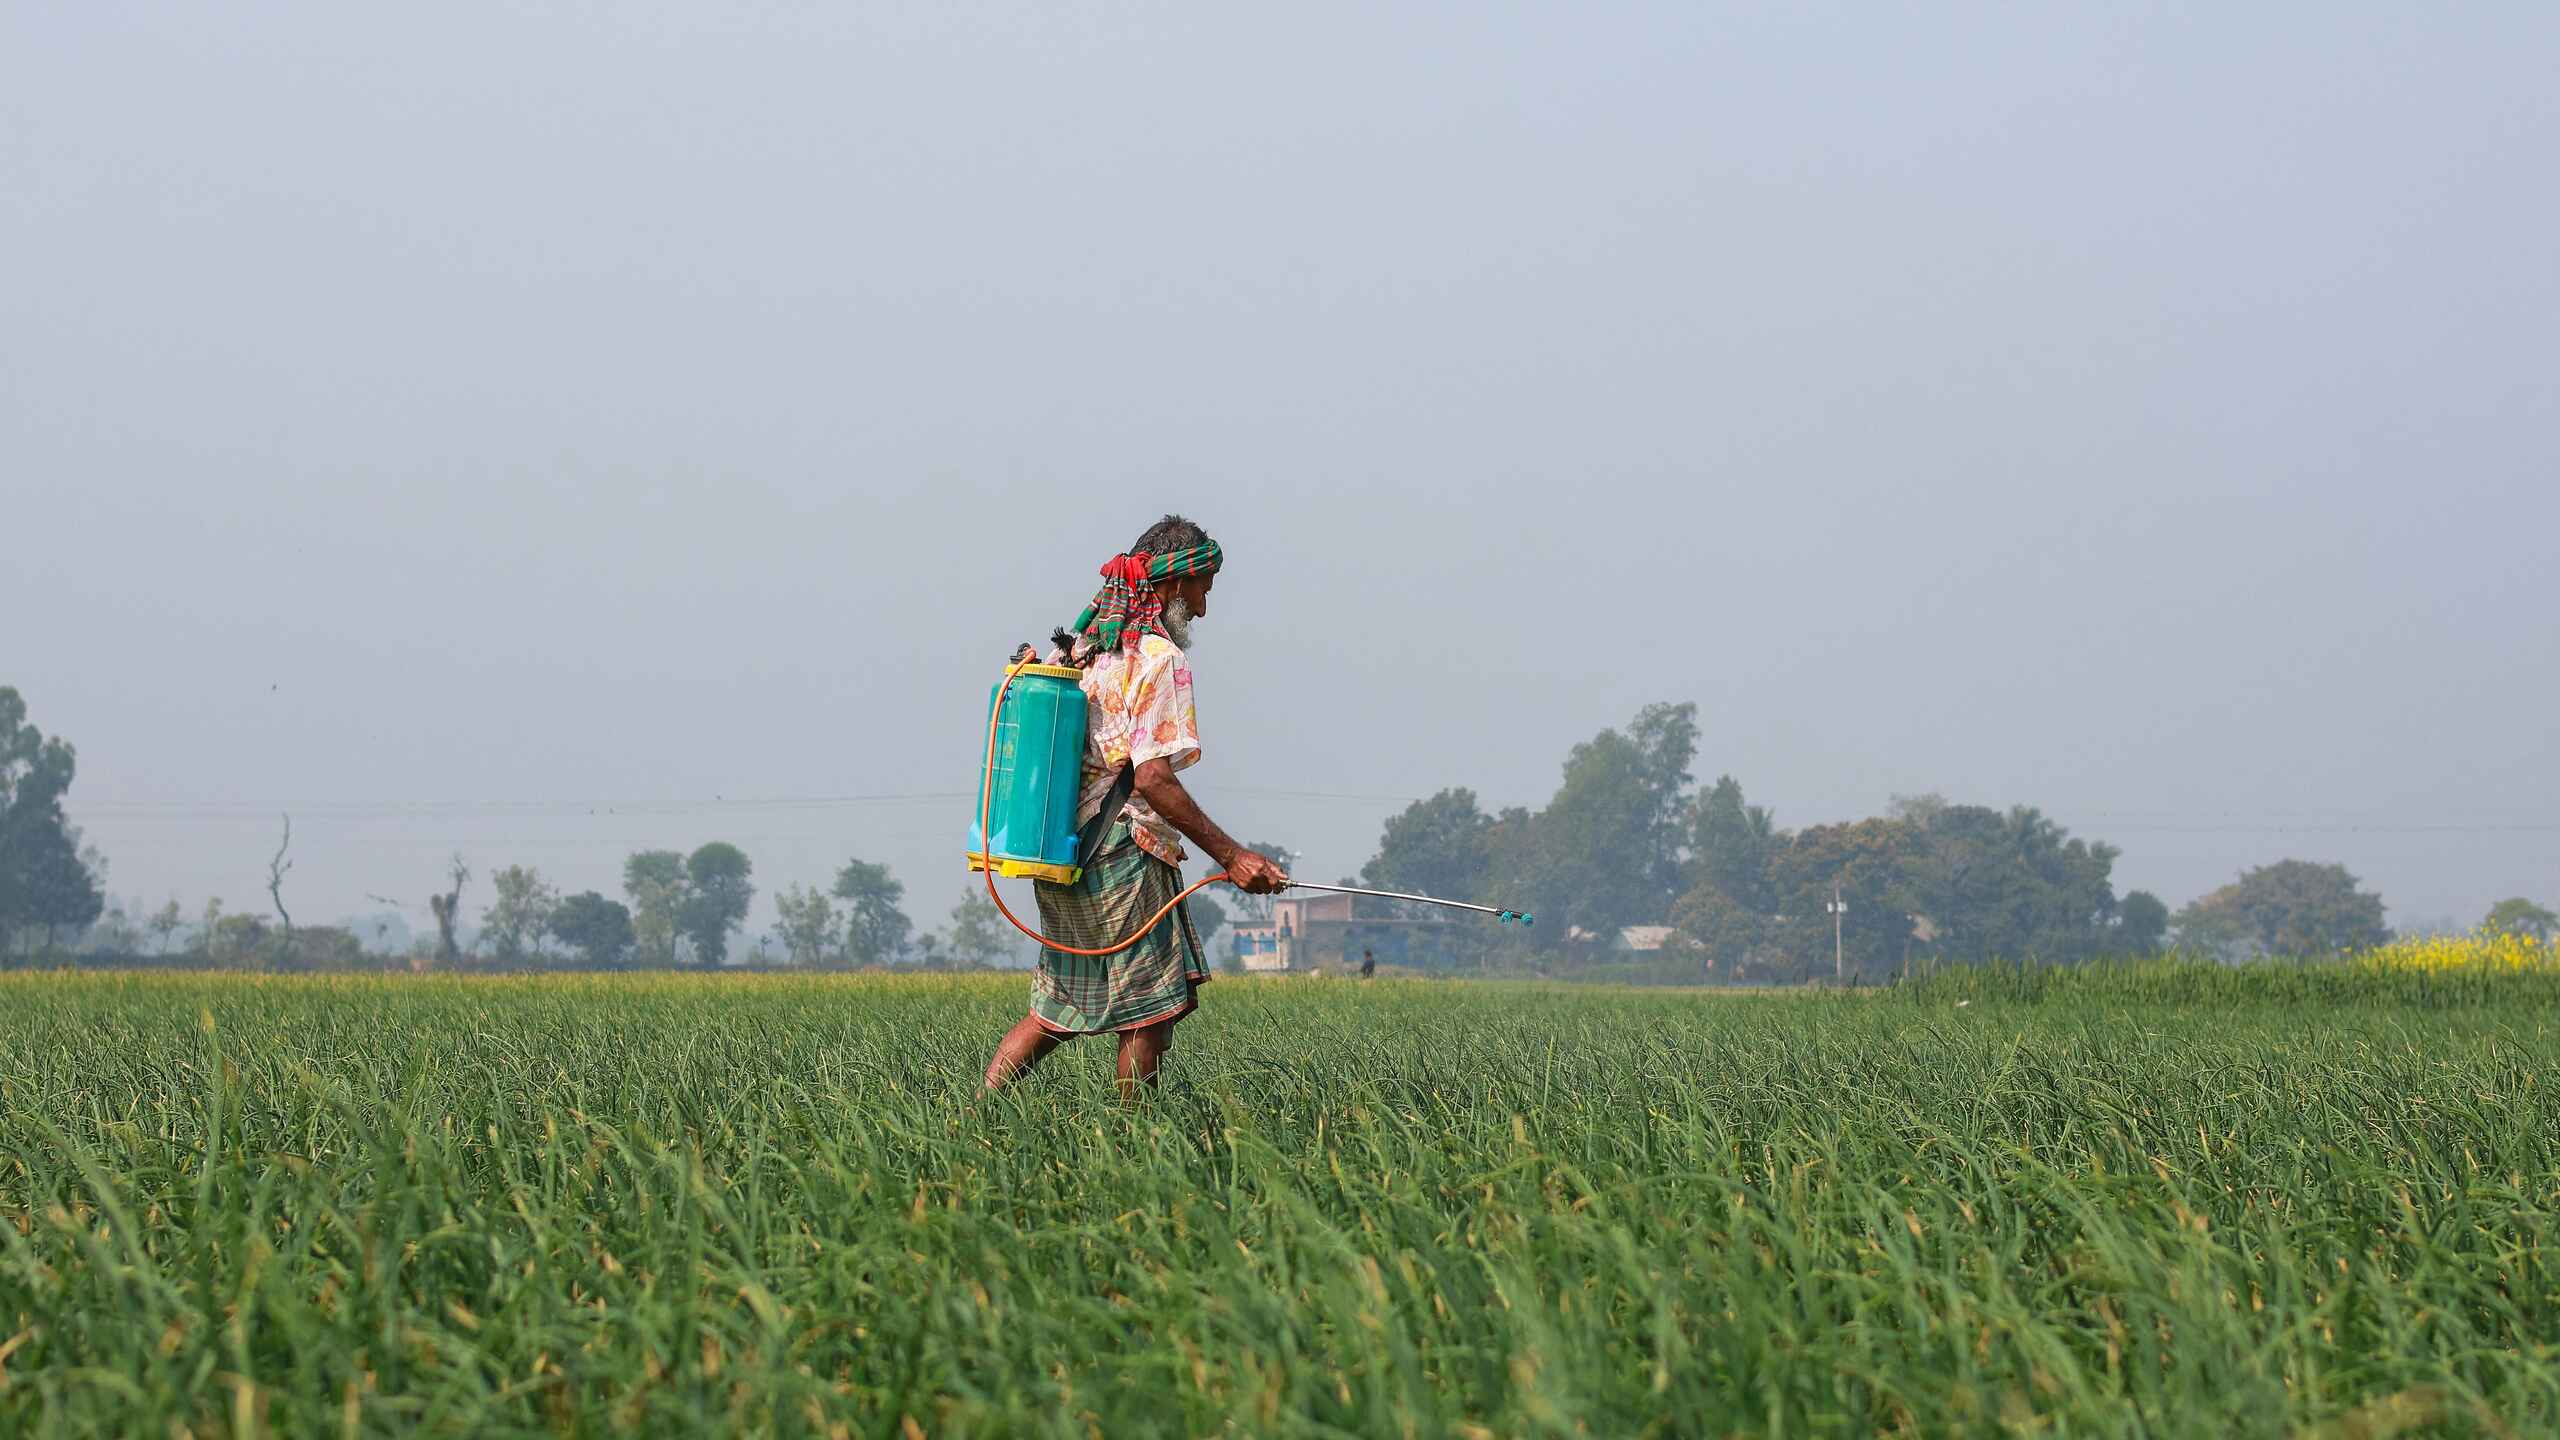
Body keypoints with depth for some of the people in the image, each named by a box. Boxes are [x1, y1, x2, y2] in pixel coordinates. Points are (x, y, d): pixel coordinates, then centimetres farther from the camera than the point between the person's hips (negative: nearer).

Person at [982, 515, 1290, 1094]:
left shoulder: (1079, 644, 15)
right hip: (1125, 856, -9)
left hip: (1065, 851, 9)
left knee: (1057, 1013, 13)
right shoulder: (1158, 658, -12)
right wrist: (1230, 854, -19)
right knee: (1153, 1010, -1)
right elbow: (1151, 777, -20)